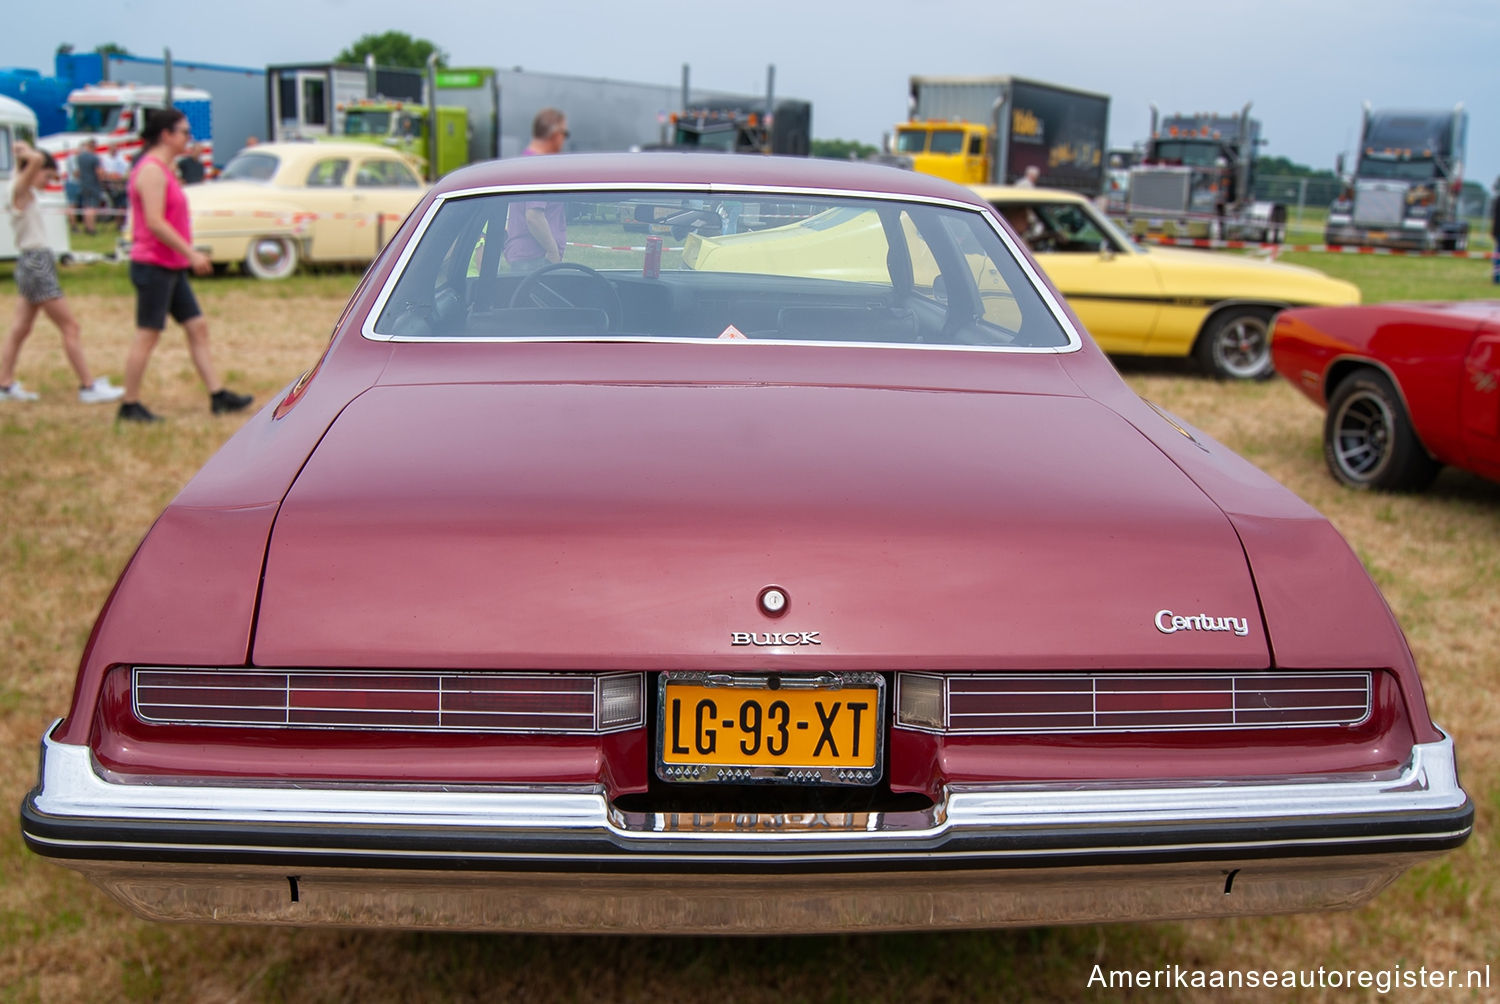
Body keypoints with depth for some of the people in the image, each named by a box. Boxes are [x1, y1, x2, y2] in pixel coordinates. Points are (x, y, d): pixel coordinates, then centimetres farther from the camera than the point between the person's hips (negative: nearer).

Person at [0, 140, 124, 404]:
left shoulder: (26, 192, 13)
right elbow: (37, 160, -30)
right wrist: (26, 151, -11)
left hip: (35, 264, 10)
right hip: (35, 263, -10)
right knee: (70, 327, -6)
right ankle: (88, 387, -3)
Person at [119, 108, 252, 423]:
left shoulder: (163, 169, 16)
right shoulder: (152, 171, -15)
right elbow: (155, 223, -23)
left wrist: (188, 253, 16)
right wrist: (191, 253, -21)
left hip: (172, 267, 10)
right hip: (154, 266, -10)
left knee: (198, 327, 8)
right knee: (147, 335, -4)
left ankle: (218, 396, 10)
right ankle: (129, 406, 4)